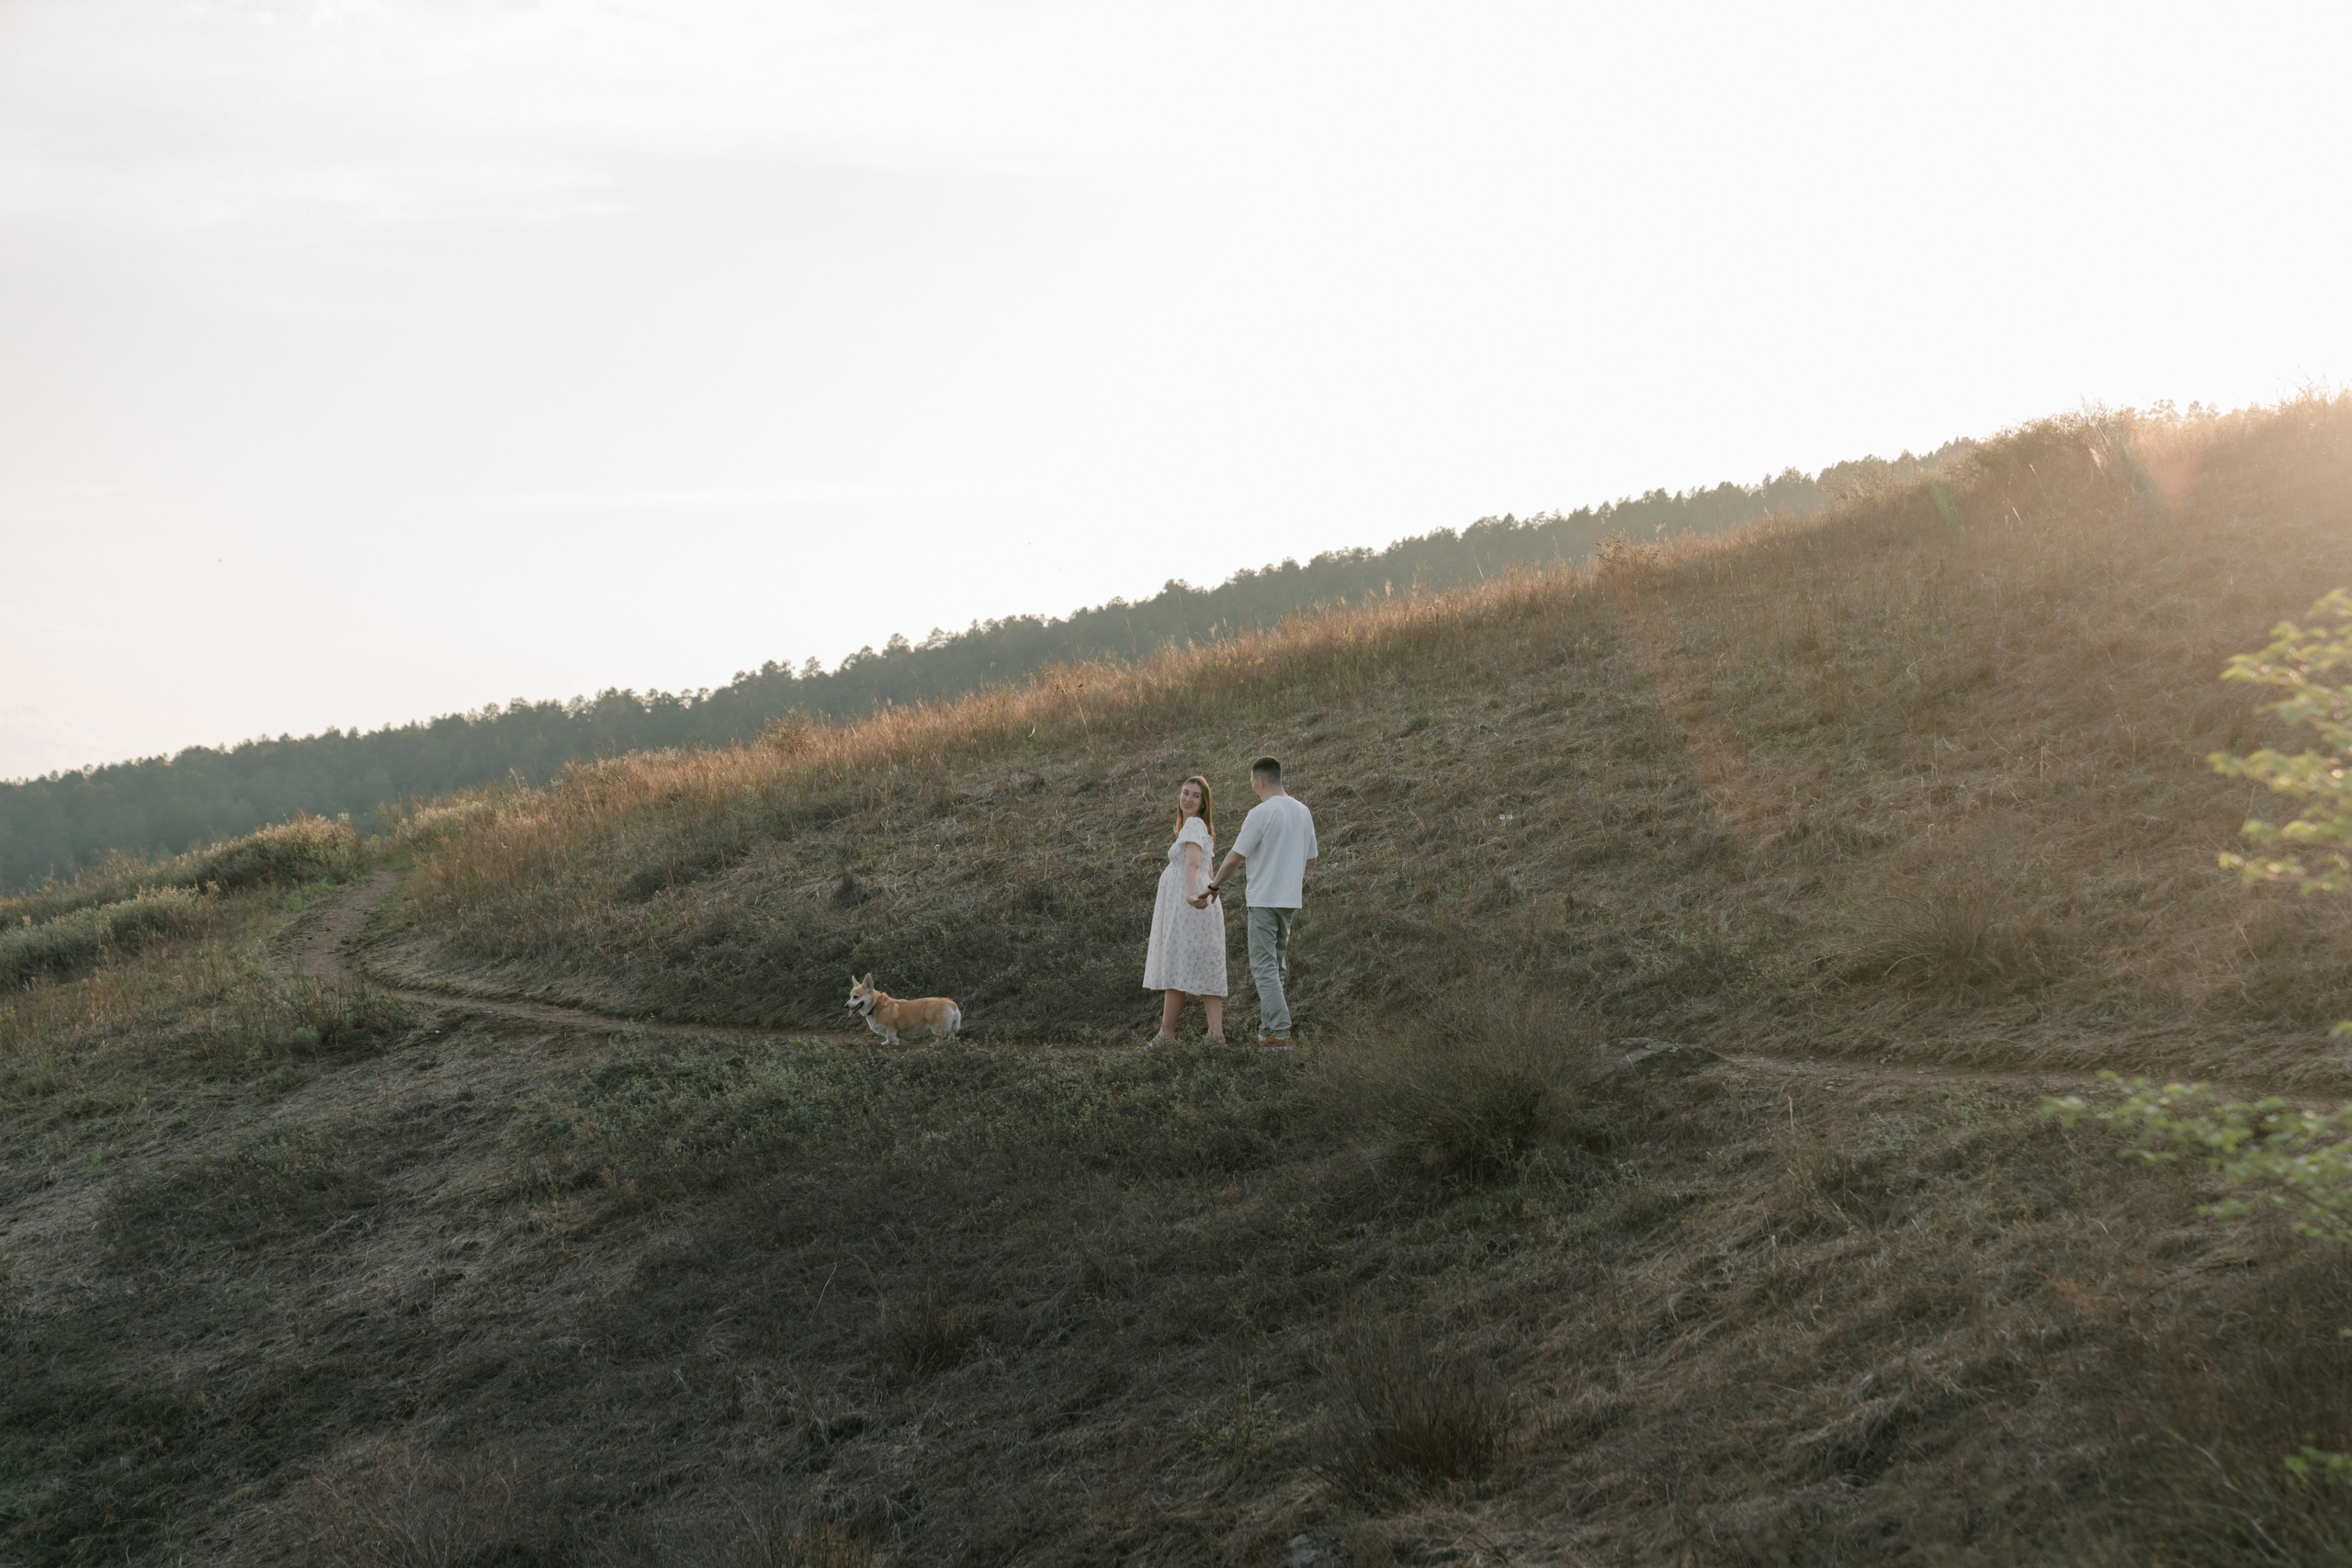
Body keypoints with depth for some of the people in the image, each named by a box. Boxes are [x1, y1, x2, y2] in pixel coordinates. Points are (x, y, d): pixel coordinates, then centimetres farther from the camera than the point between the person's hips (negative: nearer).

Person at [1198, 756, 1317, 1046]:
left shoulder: (1261, 813, -14)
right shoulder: (1303, 812, 9)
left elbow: (1234, 857, -13)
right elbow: (1311, 859, 15)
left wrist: (1213, 886, -1)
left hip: (1264, 899, -7)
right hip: (1291, 899, 7)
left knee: (1265, 967, -6)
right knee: (1277, 966, 15)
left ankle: (1279, 1032, -12)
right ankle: (1269, 1027, 17)